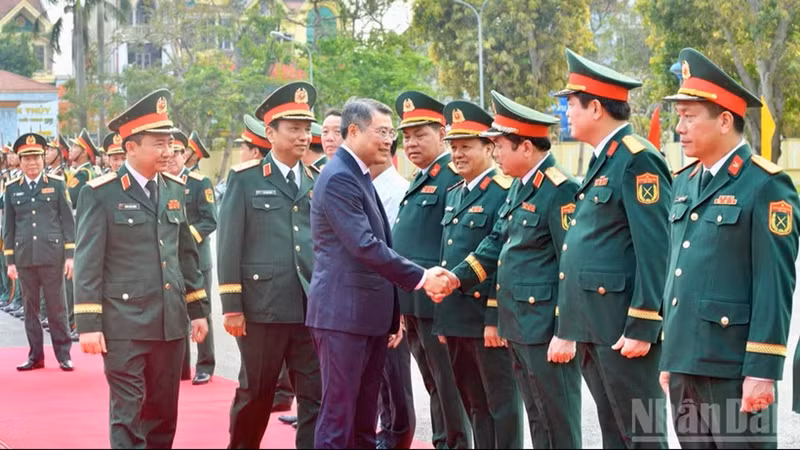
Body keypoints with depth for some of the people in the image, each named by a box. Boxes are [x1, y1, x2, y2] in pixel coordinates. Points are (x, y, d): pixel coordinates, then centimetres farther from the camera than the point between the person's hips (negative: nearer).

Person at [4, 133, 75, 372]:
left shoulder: (57, 184, 4)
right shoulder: (12, 189, 8)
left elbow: (68, 222, 3)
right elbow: (8, 227, 10)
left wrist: (70, 255, -3)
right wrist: (10, 260, 5)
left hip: (52, 255, -2)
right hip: (24, 257, 2)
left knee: (57, 307, 1)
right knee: (30, 308, 6)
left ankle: (63, 354, 7)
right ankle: (35, 355, 13)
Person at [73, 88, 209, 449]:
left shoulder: (175, 190, 11)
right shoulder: (100, 193, -6)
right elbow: (87, 263, -9)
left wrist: (198, 309, 14)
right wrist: (88, 324, -13)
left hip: (170, 322, 5)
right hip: (124, 324, -5)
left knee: (164, 412, 12)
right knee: (128, 413, -3)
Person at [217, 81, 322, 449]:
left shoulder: (318, 181, 11)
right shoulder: (245, 178, 0)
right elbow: (229, 244, -4)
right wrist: (231, 306, -8)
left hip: (313, 308, 3)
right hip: (263, 307, -3)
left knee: (317, 396, 1)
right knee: (255, 394, 10)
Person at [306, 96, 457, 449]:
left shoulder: (360, 177, 17)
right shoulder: (338, 178, -14)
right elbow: (365, 247, -22)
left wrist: (392, 314, 20)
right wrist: (421, 278, -20)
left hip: (369, 314, 10)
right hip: (343, 314, -10)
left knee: (365, 417, 13)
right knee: (339, 414, -6)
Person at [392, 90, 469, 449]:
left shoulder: (453, 177, -13)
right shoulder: (420, 179, 18)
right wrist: (402, 305, 19)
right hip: (413, 302, 10)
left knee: (448, 387, -2)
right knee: (434, 386, 16)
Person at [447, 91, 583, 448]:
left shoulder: (560, 190, -17)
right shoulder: (519, 187, 13)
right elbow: (497, 243, 20)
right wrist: (455, 278, 8)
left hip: (546, 329, -10)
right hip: (518, 327, 10)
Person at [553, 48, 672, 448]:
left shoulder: (638, 160, -13)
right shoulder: (602, 161, 17)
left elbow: (655, 250, -19)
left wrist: (641, 328, -21)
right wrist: (570, 329, 20)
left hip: (625, 327, -10)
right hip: (594, 326, 10)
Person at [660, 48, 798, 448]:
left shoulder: (766, 186, -9)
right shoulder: (684, 182, 14)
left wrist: (762, 370, -17)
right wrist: (669, 357, 17)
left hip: (733, 367, -7)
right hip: (685, 363, 7)